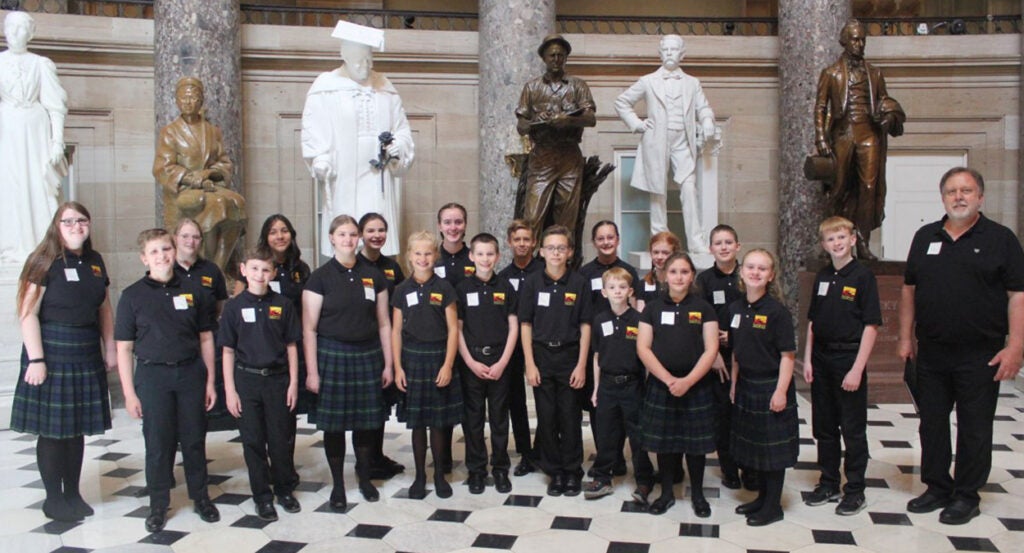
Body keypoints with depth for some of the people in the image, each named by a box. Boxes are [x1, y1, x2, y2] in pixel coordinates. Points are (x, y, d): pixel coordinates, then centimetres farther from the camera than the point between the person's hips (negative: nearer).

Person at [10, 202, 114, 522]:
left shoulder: (94, 261, 9)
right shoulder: (46, 261, -8)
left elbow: (104, 309, 16)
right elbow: (28, 312, -13)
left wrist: (110, 349, 11)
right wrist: (35, 359, -18)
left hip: (87, 355, 5)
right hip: (52, 352, -5)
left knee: (78, 427, 12)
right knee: (52, 428, 2)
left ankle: (73, 494, 24)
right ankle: (54, 499, 15)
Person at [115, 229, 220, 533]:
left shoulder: (192, 290, 4)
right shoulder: (133, 296, -2)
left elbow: (206, 338, 8)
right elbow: (124, 348, 0)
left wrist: (210, 382, 5)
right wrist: (129, 392, -4)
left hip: (191, 372, 1)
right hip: (152, 374, -1)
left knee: (194, 439, 9)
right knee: (158, 443, 5)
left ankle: (201, 496, 25)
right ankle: (158, 504, 20)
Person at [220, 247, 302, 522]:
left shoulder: (283, 305, 0)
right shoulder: (235, 306, -2)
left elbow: (291, 346, 4)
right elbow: (228, 350, 0)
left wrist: (293, 383, 0)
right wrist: (230, 390, -3)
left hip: (278, 378, 0)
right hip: (247, 379, 0)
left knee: (282, 440, 8)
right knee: (253, 442, 7)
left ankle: (285, 490, 26)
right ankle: (262, 496, 20)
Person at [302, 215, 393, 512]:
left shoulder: (374, 276, 6)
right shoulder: (320, 277, -3)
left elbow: (384, 323, 9)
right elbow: (309, 328, -4)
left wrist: (388, 364, 6)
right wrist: (311, 371, -8)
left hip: (368, 355, 3)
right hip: (332, 354, -2)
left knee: (366, 421, 9)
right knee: (334, 423, 4)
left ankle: (365, 478, 28)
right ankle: (338, 485, 19)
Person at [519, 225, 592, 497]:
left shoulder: (580, 284, -3)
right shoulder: (532, 283, -1)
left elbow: (585, 326, -1)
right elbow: (525, 325, 1)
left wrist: (581, 365, -6)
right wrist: (530, 364, -5)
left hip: (570, 356, -1)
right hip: (541, 356, 1)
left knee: (570, 418, 5)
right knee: (546, 418, 6)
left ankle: (572, 472, 18)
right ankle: (554, 472, 19)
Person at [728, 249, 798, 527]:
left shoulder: (777, 310, -14)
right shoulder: (735, 308, 4)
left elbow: (788, 355, -14)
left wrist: (781, 391, -18)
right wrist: (734, 385, 10)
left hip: (772, 386, -6)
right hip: (746, 386, 6)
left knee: (773, 447, 3)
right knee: (753, 444, 15)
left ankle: (773, 506, 16)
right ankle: (762, 497, 31)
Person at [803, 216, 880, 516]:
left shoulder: (863, 275, -10)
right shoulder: (822, 277, 8)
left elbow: (871, 325, -12)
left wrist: (858, 368, -15)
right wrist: (808, 359, 6)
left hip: (849, 360, -6)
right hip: (822, 360, 6)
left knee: (853, 430, 4)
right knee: (823, 427, 14)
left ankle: (855, 490, 17)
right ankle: (828, 484, 27)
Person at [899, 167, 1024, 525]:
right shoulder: (925, 237, 9)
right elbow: (909, 289, 14)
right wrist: (906, 337, 10)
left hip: (980, 355, -4)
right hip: (931, 353, 4)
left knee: (974, 429, 6)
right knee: (932, 425, 12)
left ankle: (966, 496, 19)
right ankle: (937, 488, 27)